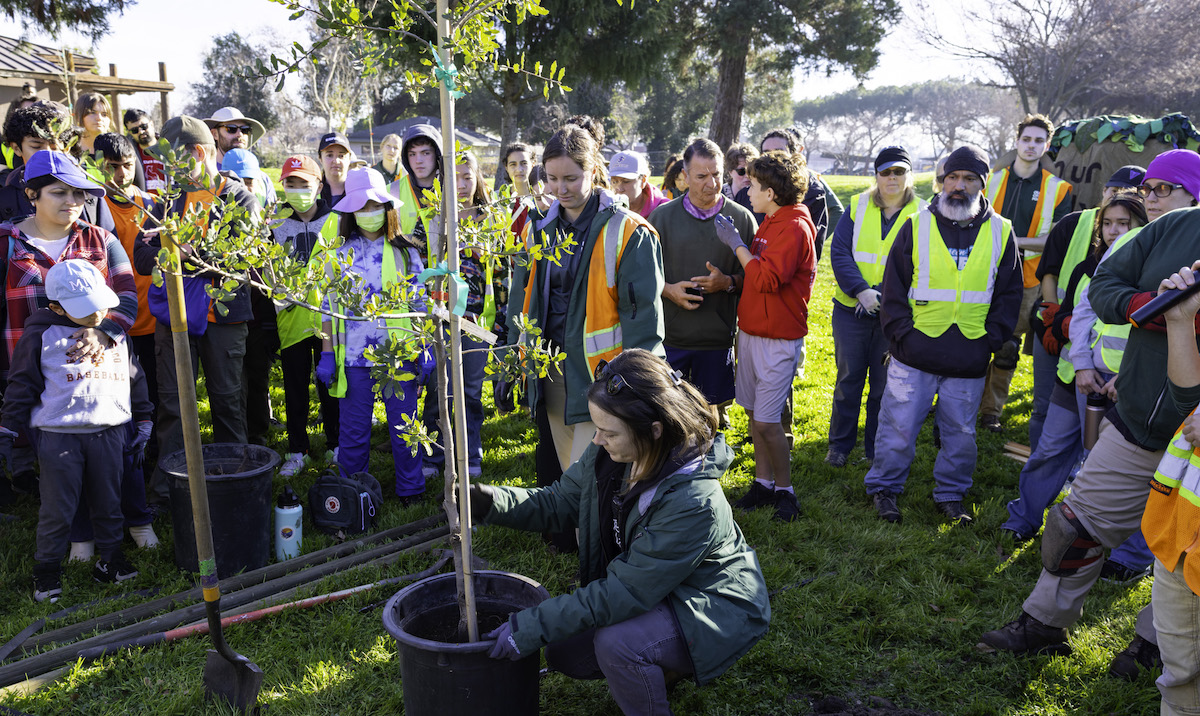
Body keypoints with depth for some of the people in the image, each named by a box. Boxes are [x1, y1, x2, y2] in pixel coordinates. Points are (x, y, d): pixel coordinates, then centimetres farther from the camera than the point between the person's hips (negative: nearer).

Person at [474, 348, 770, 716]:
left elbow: (626, 592, -33)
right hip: (650, 592, 8)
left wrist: (532, 627, -32)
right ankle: (663, 666, 23)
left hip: (713, 607, -8)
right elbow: (560, 502, -1)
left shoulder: (693, 501, -37)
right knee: (563, 651, 3)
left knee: (616, 643, -31)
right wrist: (488, 500, -17)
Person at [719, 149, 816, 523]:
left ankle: (784, 490, 11)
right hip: (751, 331, 9)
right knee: (753, 411, 13)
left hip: (778, 338, -9)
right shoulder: (770, 222, 13)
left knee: (766, 420, -6)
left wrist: (736, 244, -17)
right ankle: (763, 482, 25)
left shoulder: (794, 227, -16)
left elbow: (768, 278, -25)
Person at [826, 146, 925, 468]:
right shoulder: (857, 207, 3)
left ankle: (877, 450, 24)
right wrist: (861, 291, -18)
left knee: (885, 384, 8)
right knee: (848, 378, 10)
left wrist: (881, 293, -21)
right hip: (851, 309, 1)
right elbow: (839, 252, -5)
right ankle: (840, 444, 25)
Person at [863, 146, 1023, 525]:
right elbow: (894, 288, 3)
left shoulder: (1001, 232, 6)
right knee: (898, 426, 4)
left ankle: (951, 494, 29)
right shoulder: (917, 226, 2)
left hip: (969, 362, 2)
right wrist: (901, 335, -6)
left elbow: (1009, 294, 10)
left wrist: (990, 340, 1)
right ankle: (884, 488, 22)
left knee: (960, 433, 12)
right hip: (914, 356, -1)